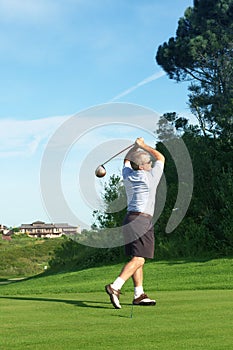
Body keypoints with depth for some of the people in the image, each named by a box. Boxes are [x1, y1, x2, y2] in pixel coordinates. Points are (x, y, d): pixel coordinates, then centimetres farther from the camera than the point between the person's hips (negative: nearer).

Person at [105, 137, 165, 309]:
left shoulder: (127, 175, 9)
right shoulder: (150, 177, -5)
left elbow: (127, 160, 33)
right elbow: (161, 158, 12)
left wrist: (136, 146, 35)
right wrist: (144, 145, 18)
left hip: (130, 218, 8)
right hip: (142, 220, -8)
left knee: (137, 258, 10)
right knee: (138, 259, -13)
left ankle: (139, 294, 10)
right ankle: (115, 287, -26)